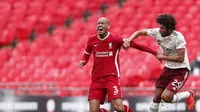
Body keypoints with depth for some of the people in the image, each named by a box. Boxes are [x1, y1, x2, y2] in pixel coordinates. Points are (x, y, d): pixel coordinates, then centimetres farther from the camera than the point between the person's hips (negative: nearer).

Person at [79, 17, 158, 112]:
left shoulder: (115, 39, -6)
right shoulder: (92, 40, 5)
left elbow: (135, 45, -4)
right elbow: (86, 55, 22)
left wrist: (155, 53, -4)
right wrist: (83, 61, -1)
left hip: (112, 78, -3)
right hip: (96, 79, 3)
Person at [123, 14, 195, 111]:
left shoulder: (178, 37, -24)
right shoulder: (158, 32, -8)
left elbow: (181, 58, -26)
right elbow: (139, 32, 2)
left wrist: (163, 57, -18)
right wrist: (128, 41, -14)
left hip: (181, 70, -6)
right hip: (168, 68, 6)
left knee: (166, 97, -18)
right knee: (157, 95, 5)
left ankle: (188, 94, 8)